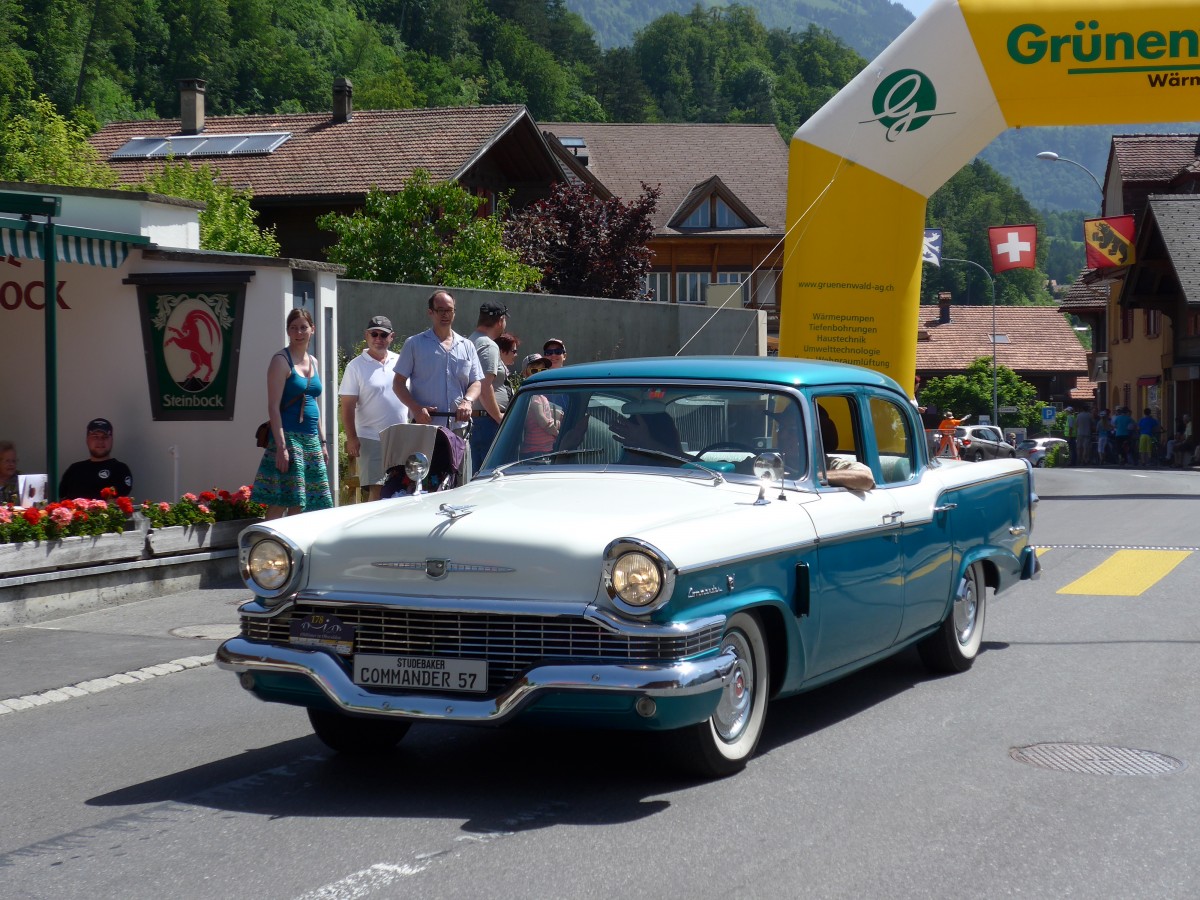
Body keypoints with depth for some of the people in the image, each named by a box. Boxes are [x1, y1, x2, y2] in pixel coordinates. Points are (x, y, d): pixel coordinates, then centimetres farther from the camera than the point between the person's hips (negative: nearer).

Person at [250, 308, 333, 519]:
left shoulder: (313, 362, 16)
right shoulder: (281, 361, -5)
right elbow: (273, 406, -12)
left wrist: (323, 442, 18)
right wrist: (281, 446, -19)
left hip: (311, 439, 7)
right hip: (288, 436, -7)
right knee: (281, 503, -12)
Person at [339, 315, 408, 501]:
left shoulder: (401, 362, 11)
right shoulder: (356, 366, 0)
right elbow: (347, 406, -4)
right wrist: (351, 438, -11)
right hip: (371, 439, -4)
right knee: (376, 491, -9)